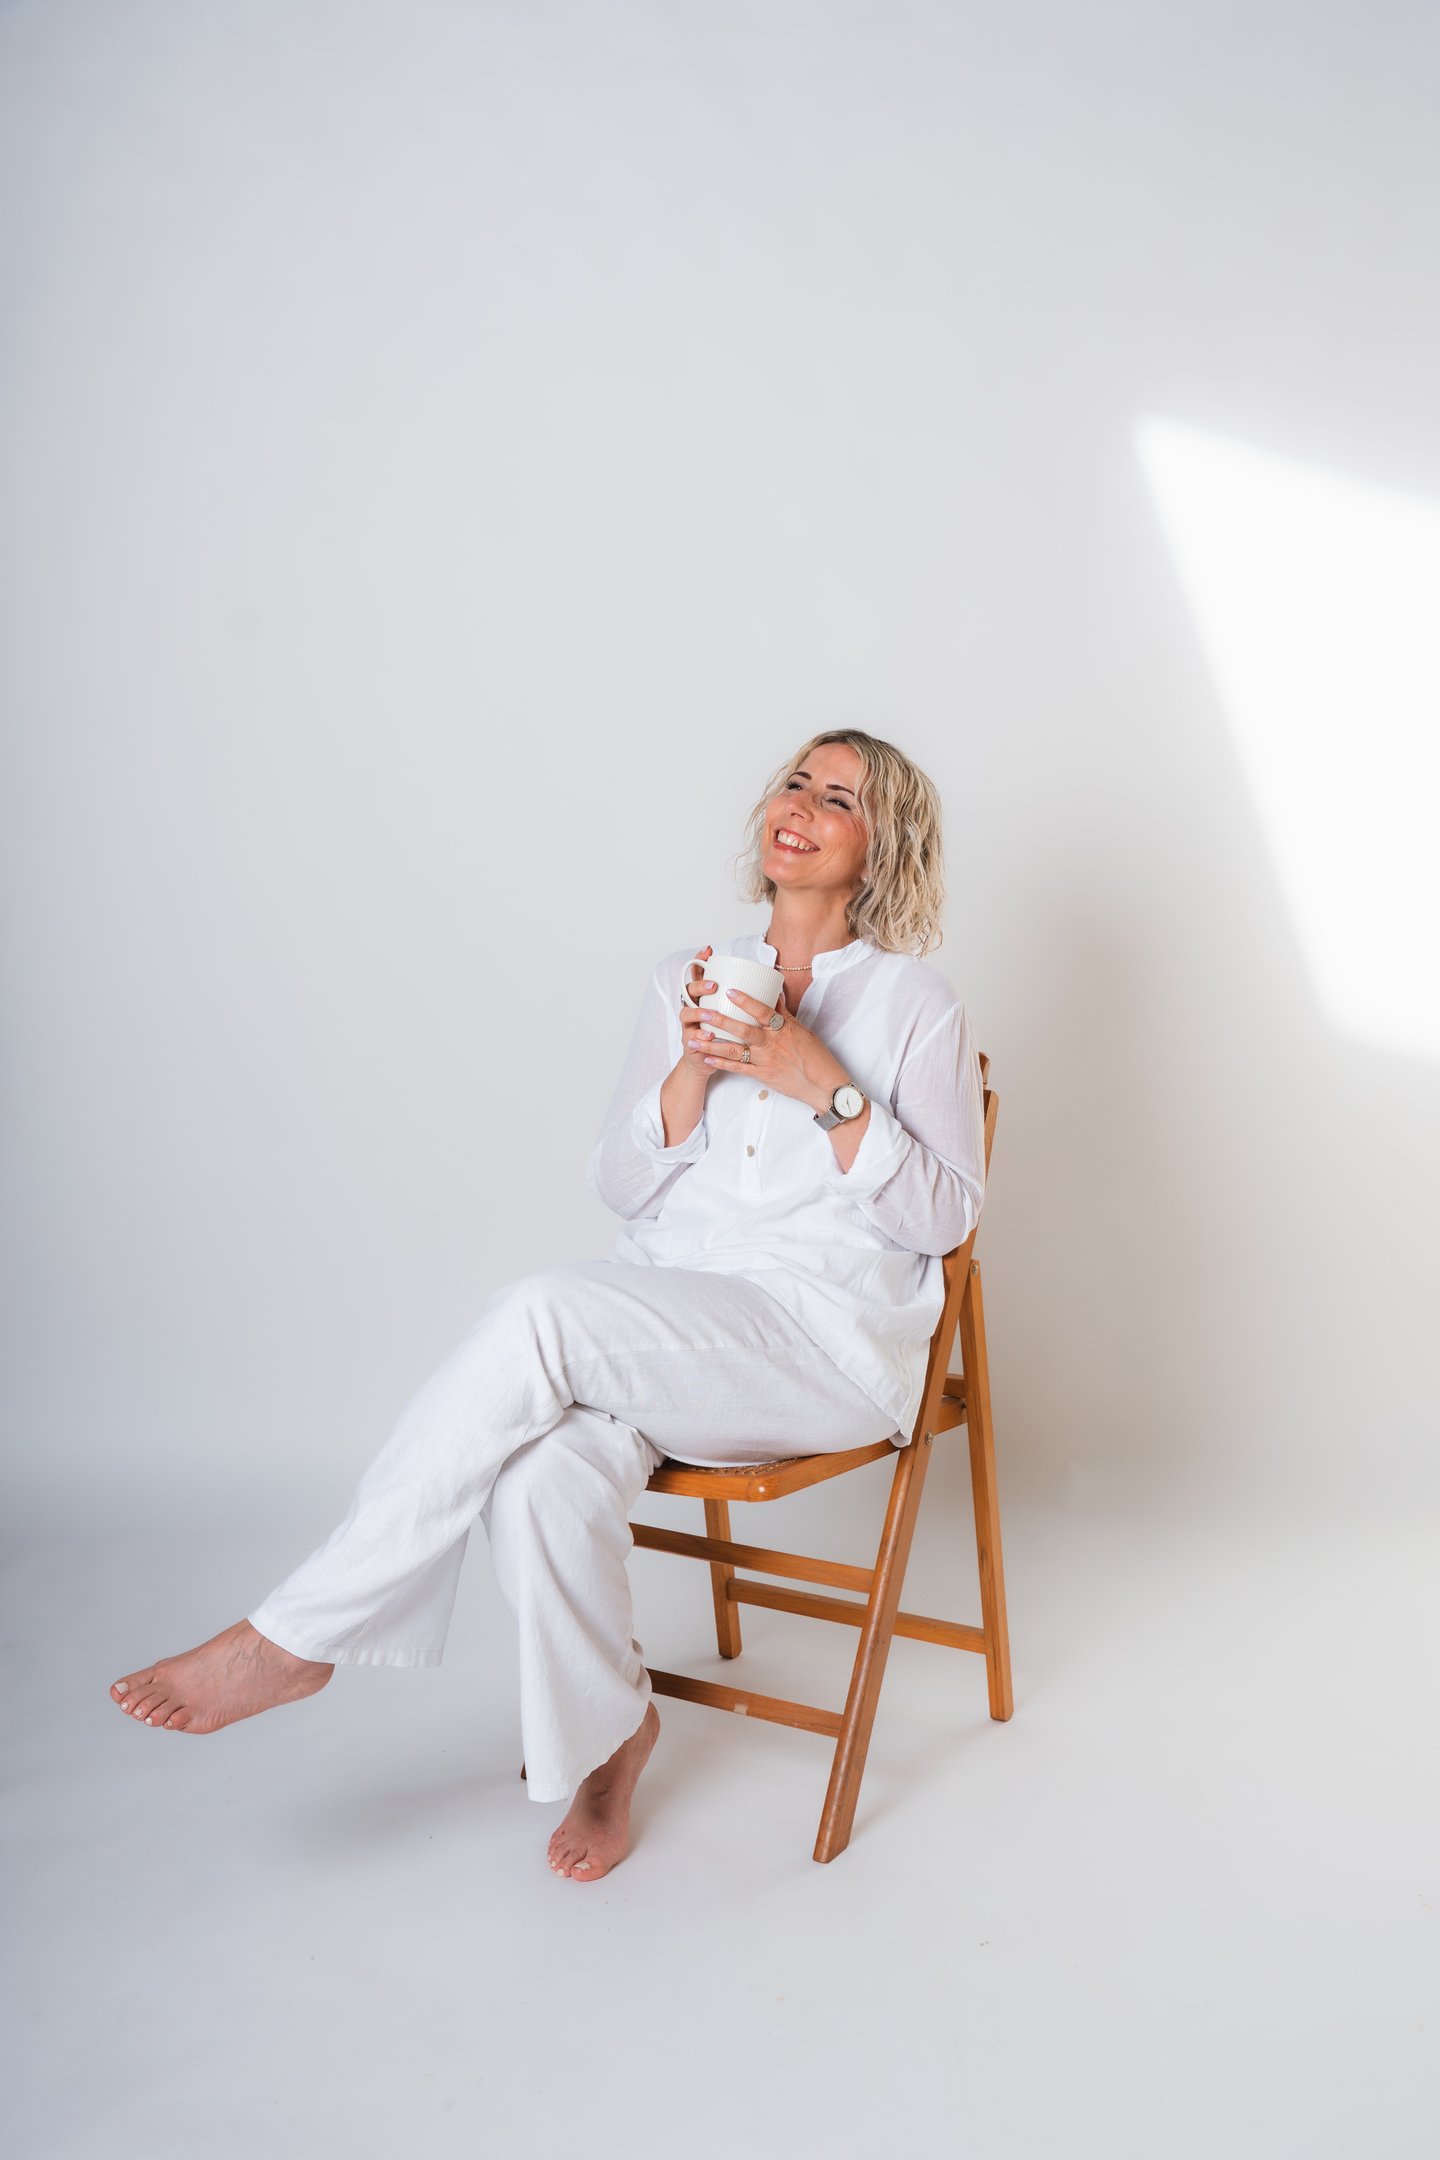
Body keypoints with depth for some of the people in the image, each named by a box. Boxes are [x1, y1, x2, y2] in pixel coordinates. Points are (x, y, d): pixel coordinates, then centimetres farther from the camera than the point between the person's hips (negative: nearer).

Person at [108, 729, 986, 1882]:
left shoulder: (916, 1005, 5)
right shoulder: (686, 981, 16)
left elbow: (943, 1215, -2)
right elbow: (621, 1184, 11)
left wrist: (819, 1082, -13)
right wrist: (695, 1067, -7)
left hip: (827, 1338, -3)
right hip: (662, 1330, 4)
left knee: (540, 1310, -31)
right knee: (545, 1476, -32)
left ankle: (299, 1634, -19)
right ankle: (606, 1726, -1)